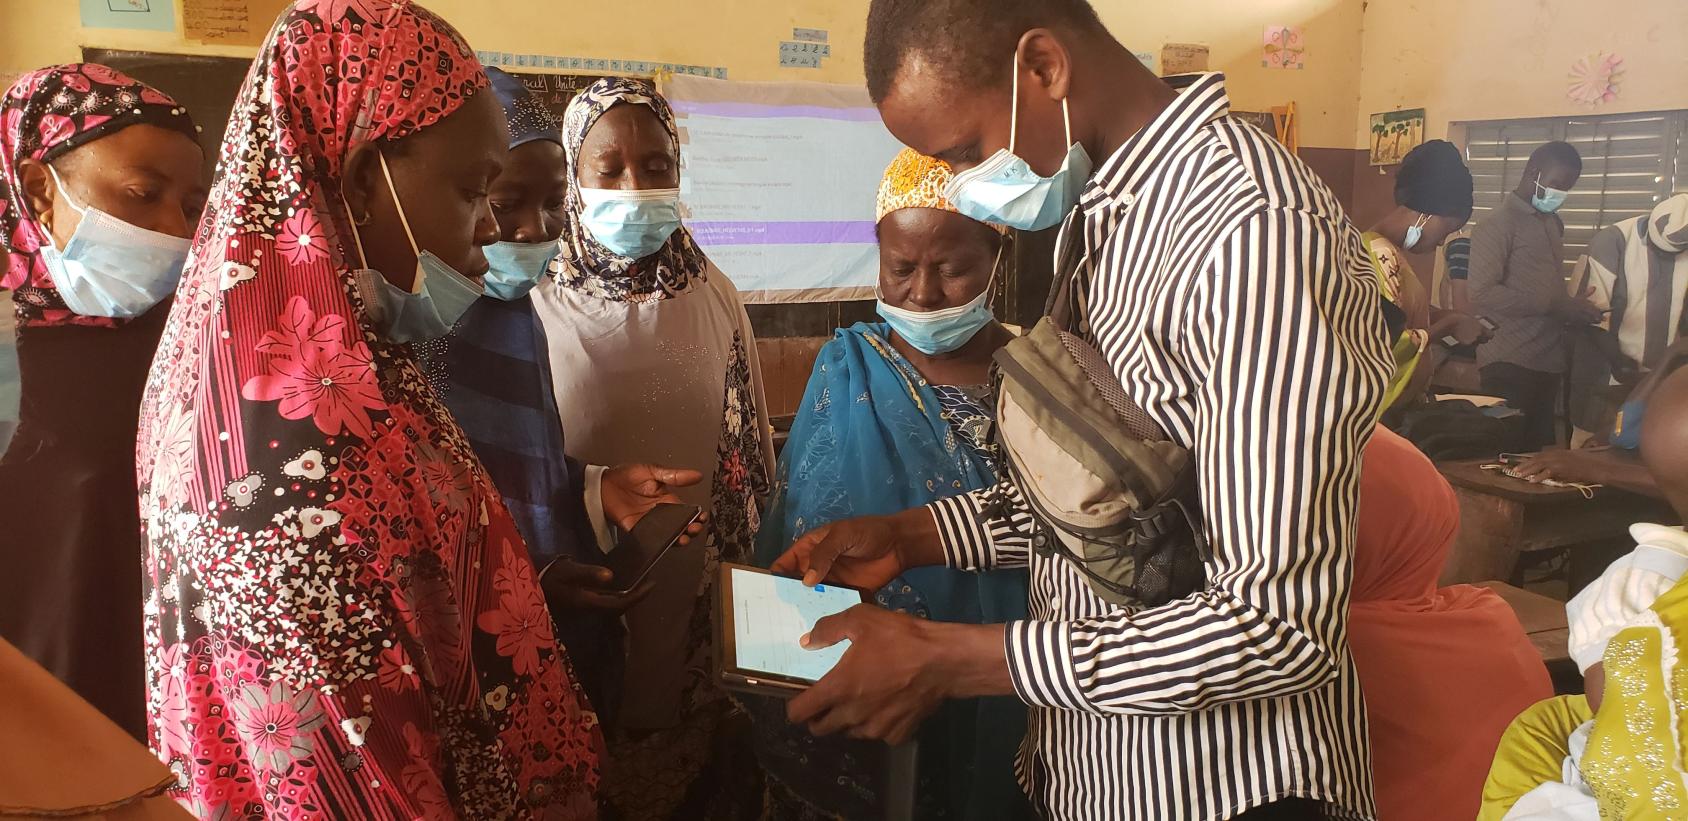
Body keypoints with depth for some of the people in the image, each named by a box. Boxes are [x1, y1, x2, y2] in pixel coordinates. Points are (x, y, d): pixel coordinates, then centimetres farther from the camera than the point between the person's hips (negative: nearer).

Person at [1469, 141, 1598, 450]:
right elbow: (1482, 294, -19)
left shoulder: (1554, 224, 18)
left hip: (1548, 362, 8)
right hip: (1509, 364, -8)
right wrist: (1556, 305, -19)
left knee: (1535, 450, 10)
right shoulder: (1498, 224, -8)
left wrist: (1572, 306, 7)